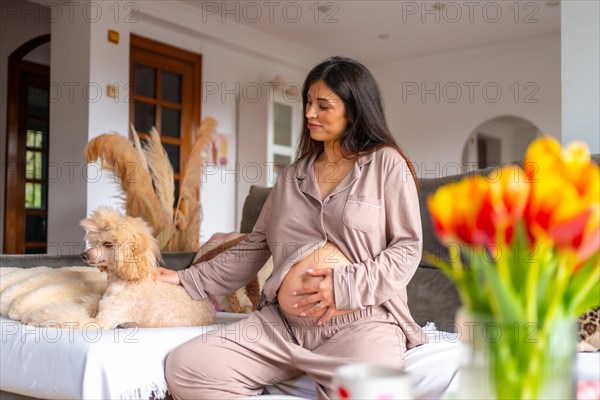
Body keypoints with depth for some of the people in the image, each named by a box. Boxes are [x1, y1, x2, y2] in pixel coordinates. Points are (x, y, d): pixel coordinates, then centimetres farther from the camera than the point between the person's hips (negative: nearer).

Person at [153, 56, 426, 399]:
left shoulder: (386, 163, 6)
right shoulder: (294, 176, 20)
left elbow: (407, 248, 0)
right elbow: (254, 248, 21)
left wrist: (344, 285, -12)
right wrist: (188, 279, 18)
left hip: (362, 320, -4)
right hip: (283, 322, 5)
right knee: (185, 368, -15)